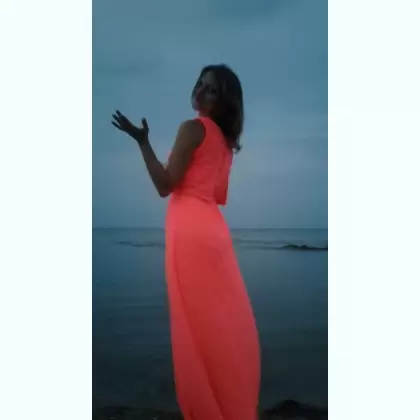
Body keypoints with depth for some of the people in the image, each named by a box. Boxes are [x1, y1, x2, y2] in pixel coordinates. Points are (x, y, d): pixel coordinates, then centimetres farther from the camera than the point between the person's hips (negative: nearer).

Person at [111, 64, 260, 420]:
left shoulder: (193, 128, -7)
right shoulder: (225, 138, 17)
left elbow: (165, 185, -11)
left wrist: (142, 141, -9)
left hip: (191, 230, -9)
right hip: (213, 228, 9)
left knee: (199, 322, -3)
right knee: (224, 321, 12)